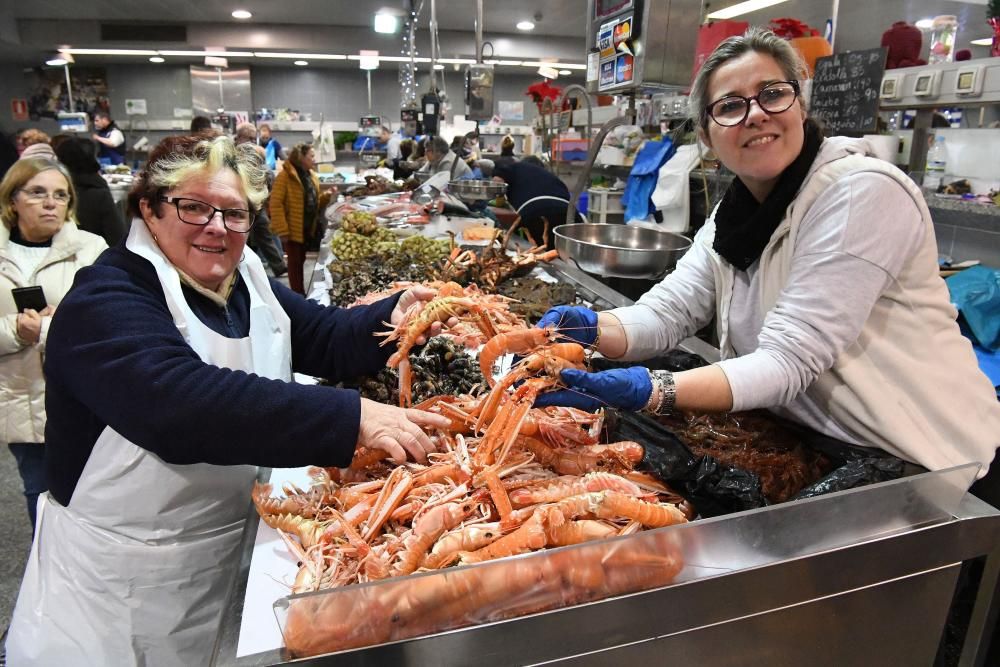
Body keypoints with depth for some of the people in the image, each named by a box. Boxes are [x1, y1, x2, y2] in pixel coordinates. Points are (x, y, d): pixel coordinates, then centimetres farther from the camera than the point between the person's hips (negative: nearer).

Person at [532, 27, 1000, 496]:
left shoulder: (863, 193, -21)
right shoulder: (735, 213, 3)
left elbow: (788, 361, -28)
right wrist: (590, 328, -26)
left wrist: (649, 391, -40)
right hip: (814, 451, 6)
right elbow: (667, 311, -6)